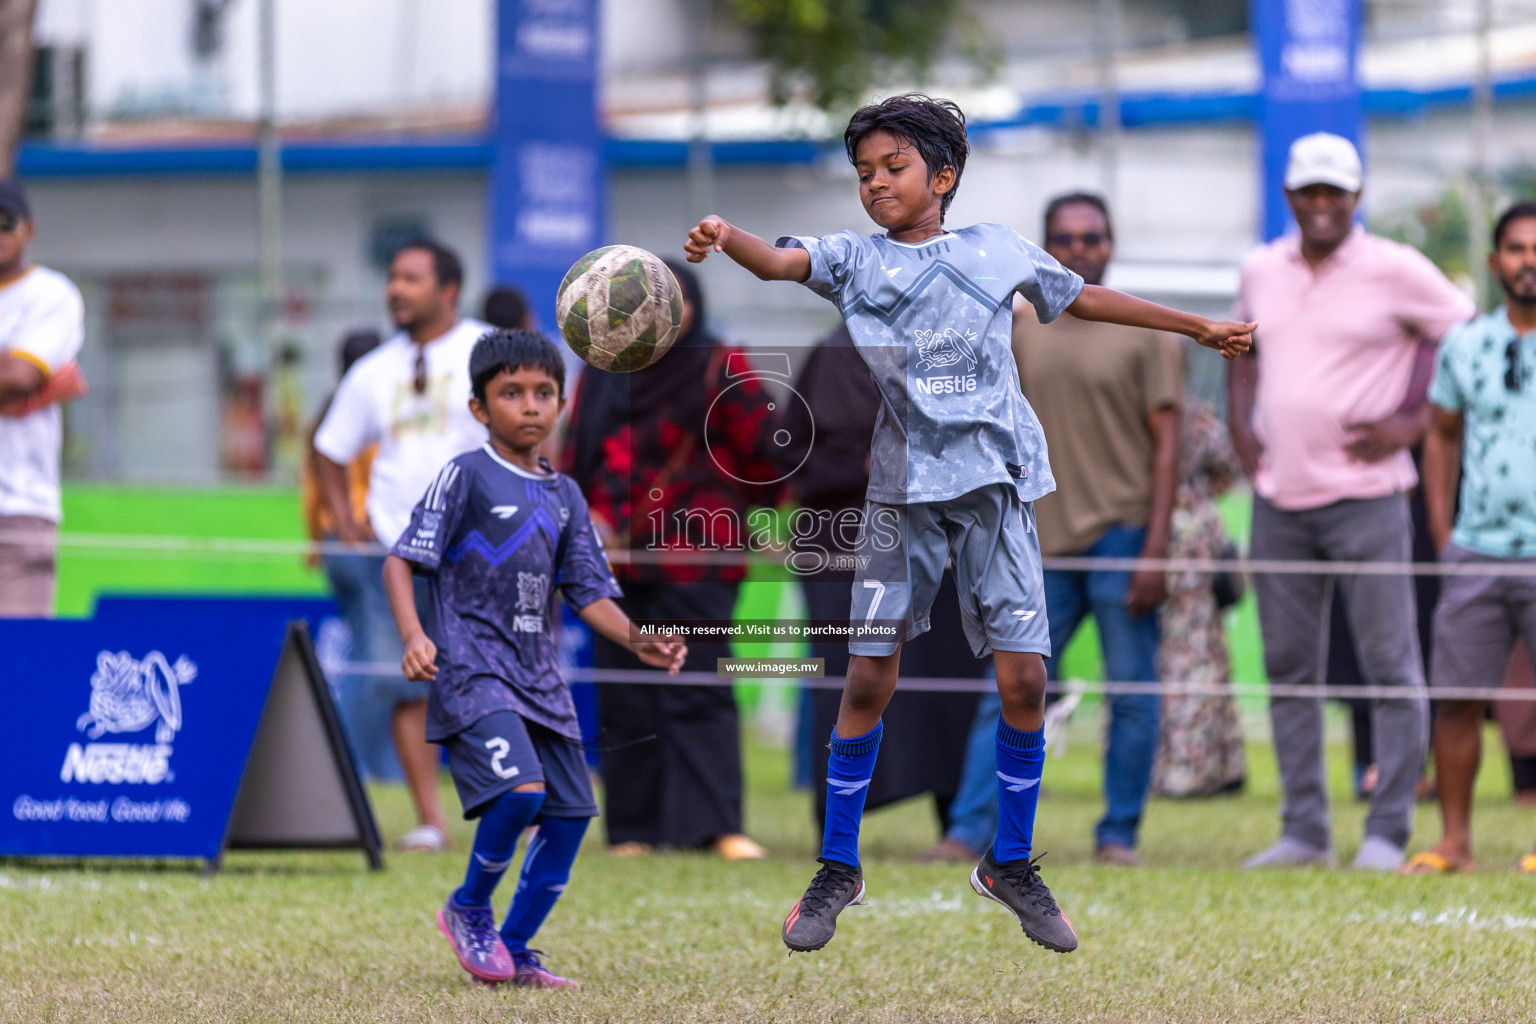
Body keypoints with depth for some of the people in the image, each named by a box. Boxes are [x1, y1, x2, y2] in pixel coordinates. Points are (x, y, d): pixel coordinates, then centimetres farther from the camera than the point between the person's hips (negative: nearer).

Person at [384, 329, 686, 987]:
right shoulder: (465, 477, -3)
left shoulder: (564, 497, 15)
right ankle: (468, 910, -1)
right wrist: (413, 635, -22)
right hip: (471, 669, -7)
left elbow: (588, 592, 13)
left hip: (538, 677, 7)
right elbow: (401, 561, -6)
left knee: (569, 815, 2)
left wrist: (637, 642, -5)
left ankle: (514, 951, 15)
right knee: (521, 789, -25)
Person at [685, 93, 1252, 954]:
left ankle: (1011, 861, 14)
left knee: (1024, 677, -4)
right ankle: (839, 868, 9)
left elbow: (1083, 298, 25)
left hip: (996, 485, 1)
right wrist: (724, 236, -36)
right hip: (902, 490, -1)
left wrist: (1200, 328, 33)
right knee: (869, 677, -5)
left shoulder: (997, 250, 11)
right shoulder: (854, 258, 6)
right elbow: (780, 263, -13)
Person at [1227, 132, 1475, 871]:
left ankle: (1388, 832, 0)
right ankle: (1304, 831, 14)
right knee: (1289, 670, 7)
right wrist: (1240, 424, 12)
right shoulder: (1260, 271, 10)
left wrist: (1412, 424, -8)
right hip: (1279, 500, 5)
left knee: (1391, 667, -4)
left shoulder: (1395, 271, -5)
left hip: (1365, 497, -5)